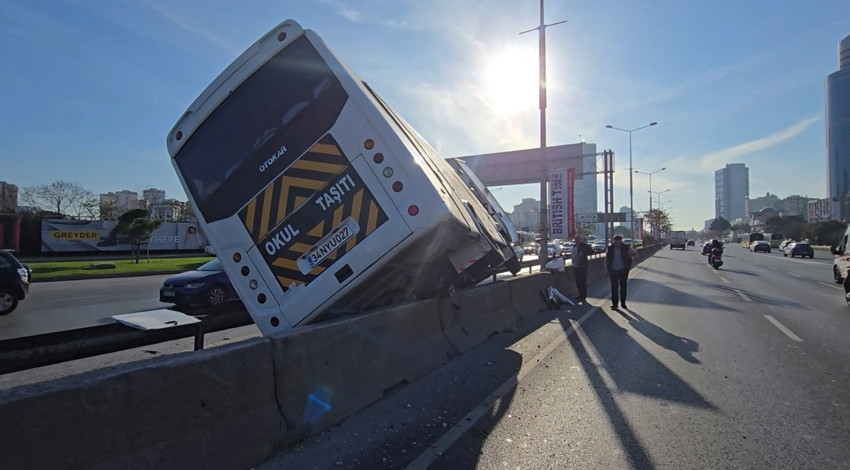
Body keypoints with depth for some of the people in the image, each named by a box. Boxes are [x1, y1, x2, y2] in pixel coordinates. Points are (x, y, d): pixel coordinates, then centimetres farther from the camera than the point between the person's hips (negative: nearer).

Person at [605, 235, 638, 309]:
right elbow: (606, 259, 9)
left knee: (623, 287, 7)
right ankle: (614, 303, 8)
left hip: (623, 270, 0)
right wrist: (607, 269, 3)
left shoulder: (626, 248, -3)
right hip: (613, 271, 0)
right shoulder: (610, 249, 1)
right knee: (614, 287, 1)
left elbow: (635, 254, 7)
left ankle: (623, 303, 18)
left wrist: (631, 259, -8)